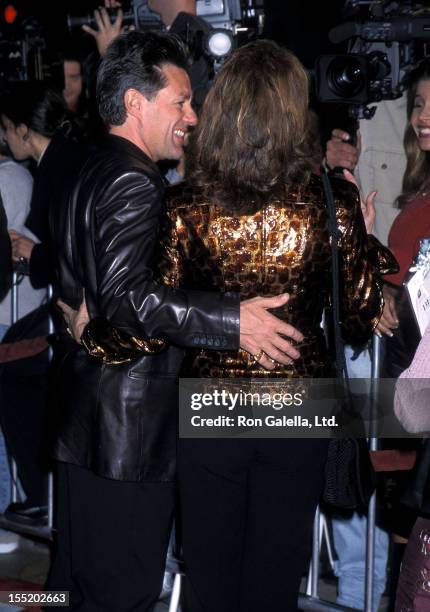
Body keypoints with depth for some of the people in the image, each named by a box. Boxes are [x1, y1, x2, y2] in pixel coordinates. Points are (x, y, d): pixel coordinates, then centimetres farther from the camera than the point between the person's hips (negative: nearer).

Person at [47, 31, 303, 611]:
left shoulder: (91, 173, 15)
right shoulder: (134, 182, -17)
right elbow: (126, 297, -29)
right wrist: (232, 321, -30)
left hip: (84, 422, 10)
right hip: (129, 426, -10)